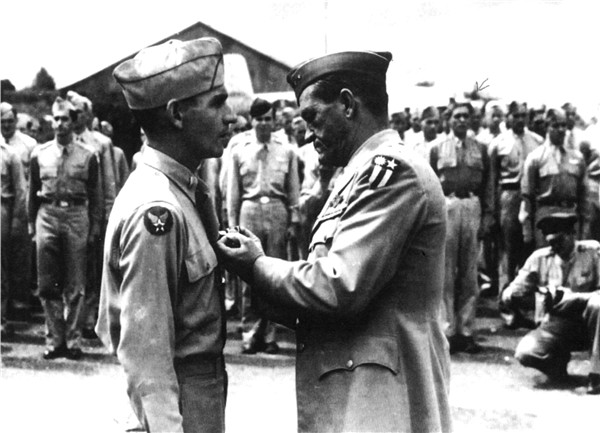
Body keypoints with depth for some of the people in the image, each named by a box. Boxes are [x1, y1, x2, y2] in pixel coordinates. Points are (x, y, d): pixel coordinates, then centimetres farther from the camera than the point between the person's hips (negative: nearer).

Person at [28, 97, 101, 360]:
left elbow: (94, 195, 5)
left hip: (76, 216, -1)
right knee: (47, 285, 1)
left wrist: (95, 227, 0)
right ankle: (54, 339, 9)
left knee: (75, 286, 3)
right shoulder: (40, 154, 7)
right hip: (48, 215, 1)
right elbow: (33, 191, 12)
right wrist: (31, 222, 8)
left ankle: (73, 340, 10)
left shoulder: (87, 156, 3)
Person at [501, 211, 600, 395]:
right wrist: (512, 295, -25)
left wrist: (567, 298, -29)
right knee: (525, 353, -27)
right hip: (555, 325, 2)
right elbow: (515, 290, 1)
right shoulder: (539, 258, 1)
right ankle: (558, 361, 10)